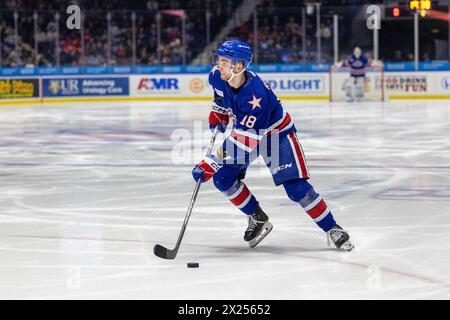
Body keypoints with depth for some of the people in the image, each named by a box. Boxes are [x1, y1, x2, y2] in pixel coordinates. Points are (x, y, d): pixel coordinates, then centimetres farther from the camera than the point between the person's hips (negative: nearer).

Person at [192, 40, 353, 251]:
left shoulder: (256, 95, -39)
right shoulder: (217, 77, -18)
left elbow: (244, 140, -39)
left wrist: (212, 162, -40)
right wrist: (217, 118, 3)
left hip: (276, 133, -7)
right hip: (242, 130, 7)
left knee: (296, 188, -15)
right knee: (223, 178, -8)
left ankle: (333, 230, -3)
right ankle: (258, 219, 10)